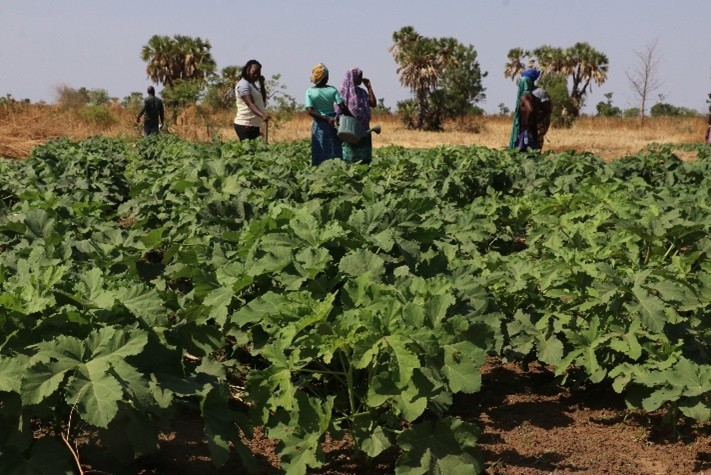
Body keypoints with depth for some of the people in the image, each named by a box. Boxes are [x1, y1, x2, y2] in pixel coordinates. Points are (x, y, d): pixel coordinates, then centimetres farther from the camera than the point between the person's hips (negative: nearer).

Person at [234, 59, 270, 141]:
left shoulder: (252, 84, 18)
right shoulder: (243, 84, -11)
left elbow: (263, 100, 17)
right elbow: (250, 104, -24)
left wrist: (262, 84, 8)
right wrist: (262, 115, -39)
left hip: (254, 126, 9)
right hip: (245, 126, -9)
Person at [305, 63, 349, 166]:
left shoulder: (310, 92, -5)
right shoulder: (332, 90, -5)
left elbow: (310, 111, -13)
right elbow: (342, 107, -11)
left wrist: (326, 119, -12)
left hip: (319, 124, -1)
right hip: (333, 123, 1)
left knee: (320, 152, 4)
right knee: (334, 150, 9)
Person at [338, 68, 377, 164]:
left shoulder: (362, 92, 13)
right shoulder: (344, 92, -4)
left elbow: (373, 104, 3)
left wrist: (369, 87, 3)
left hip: (363, 130, 6)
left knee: (364, 159, 4)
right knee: (349, 159, -4)